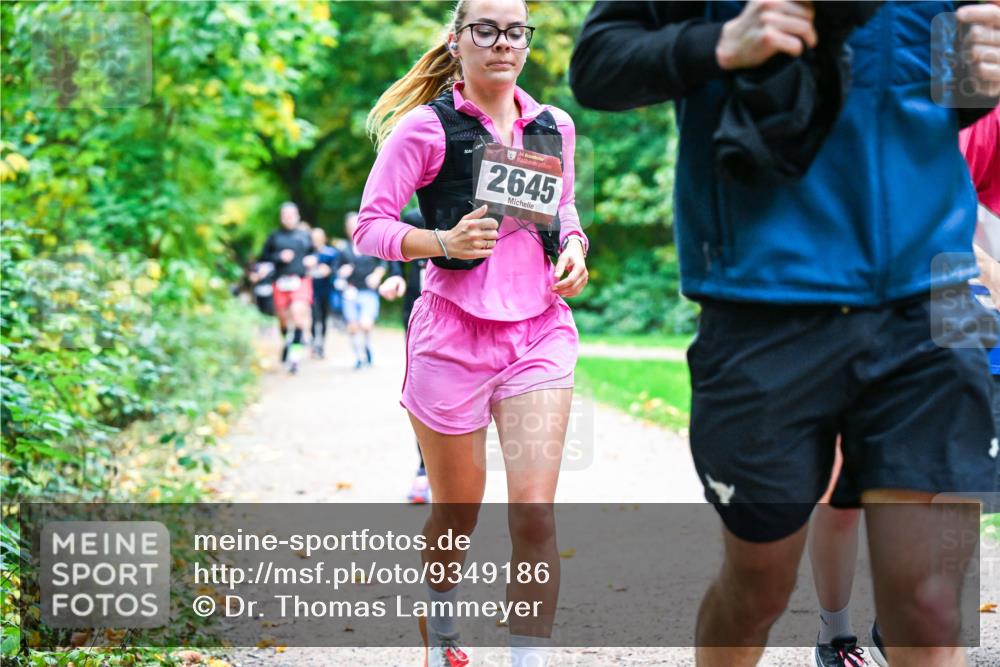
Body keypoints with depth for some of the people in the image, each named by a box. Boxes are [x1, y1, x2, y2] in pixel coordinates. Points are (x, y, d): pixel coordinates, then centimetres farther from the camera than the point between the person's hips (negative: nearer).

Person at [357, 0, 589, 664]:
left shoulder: (554, 128, 9)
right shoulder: (426, 128, -5)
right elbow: (371, 225, -7)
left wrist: (575, 248, 3)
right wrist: (443, 241, -23)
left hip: (540, 330, 3)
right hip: (455, 330, -3)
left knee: (534, 514, -11)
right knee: (457, 514, 9)